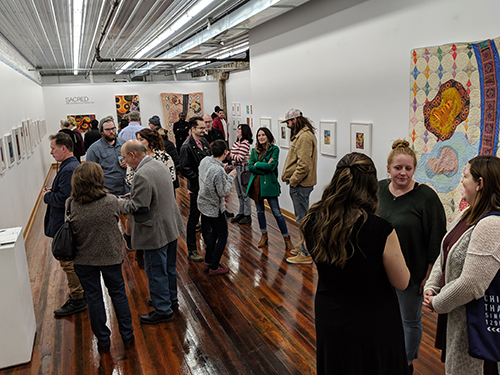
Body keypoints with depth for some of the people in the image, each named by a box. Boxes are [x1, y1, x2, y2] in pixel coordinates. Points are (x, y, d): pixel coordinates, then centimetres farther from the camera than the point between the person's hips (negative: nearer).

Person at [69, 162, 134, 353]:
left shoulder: (71, 205, -14)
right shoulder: (111, 201, -17)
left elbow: (69, 230, -1)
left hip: (84, 259, 1)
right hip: (110, 256, -1)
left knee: (93, 297, 14)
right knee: (118, 293, 16)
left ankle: (103, 341, 27)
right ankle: (127, 335, 28)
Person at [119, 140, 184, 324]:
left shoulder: (142, 175, -25)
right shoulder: (160, 164, 4)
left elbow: (137, 207, -26)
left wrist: (121, 203, -8)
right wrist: (132, 197, 12)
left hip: (156, 231, -10)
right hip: (171, 225, 10)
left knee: (156, 271, 5)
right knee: (169, 266, 24)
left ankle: (163, 310, 18)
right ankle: (171, 297, 42)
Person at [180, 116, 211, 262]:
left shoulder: (204, 141, 8)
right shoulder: (187, 147, -17)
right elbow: (185, 169, -19)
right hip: (196, 188, -7)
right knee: (193, 218, 3)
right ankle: (191, 250, 15)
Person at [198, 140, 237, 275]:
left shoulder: (205, 161, -4)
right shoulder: (218, 170, -30)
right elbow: (223, 192, -23)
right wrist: (231, 176, -13)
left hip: (204, 204, 8)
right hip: (215, 208, -8)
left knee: (213, 233, 23)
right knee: (222, 236, 8)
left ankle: (208, 261, 34)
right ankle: (214, 267, 15)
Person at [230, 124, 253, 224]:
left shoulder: (245, 143, -15)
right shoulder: (236, 142, 11)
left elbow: (240, 158, -20)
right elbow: (232, 155, 16)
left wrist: (231, 155, -10)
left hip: (243, 168, -9)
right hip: (236, 168, 9)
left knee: (245, 193, 0)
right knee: (239, 193, 17)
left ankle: (247, 215, 10)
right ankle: (241, 213, 28)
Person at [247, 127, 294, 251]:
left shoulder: (274, 149, -4)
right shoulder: (255, 150, 10)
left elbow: (271, 166, -14)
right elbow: (250, 167, 0)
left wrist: (257, 164, -6)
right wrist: (264, 167, -11)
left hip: (269, 184, -5)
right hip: (256, 184, 5)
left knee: (276, 212, -4)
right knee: (260, 211, 15)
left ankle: (287, 239, 7)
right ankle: (264, 236, 31)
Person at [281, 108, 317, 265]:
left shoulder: (305, 136, -18)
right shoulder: (300, 134, 16)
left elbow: (304, 164, -26)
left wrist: (293, 180, -17)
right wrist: (291, 179, 13)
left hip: (300, 186, -11)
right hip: (298, 184, 11)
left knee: (302, 218, -4)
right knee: (302, 217, 19)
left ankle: (306, 254, 4)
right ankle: (305, 247, 31)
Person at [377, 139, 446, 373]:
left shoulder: (426, 197, -16)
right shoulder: (378, 189, -1)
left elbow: (437, 240, -13)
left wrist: (429, 275, -12)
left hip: (411, 273, -4)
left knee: (410, 319, 15)